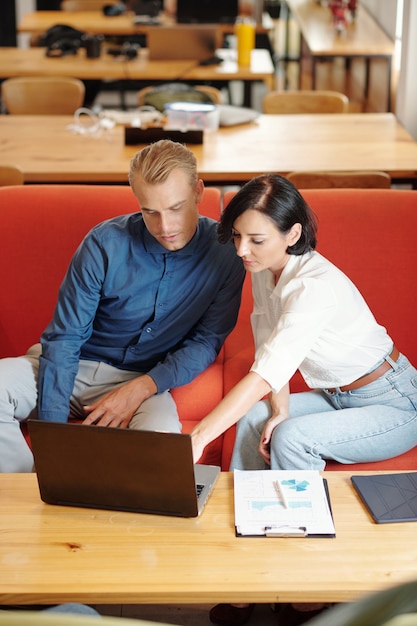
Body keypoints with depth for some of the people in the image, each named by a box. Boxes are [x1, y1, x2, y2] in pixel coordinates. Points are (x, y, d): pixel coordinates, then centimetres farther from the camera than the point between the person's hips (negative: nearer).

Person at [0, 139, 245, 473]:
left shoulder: (226, 252, -9)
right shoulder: (105, 243, -13)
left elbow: (207, 341, -3)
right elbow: (64, 337, -12)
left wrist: (140, 389, -19)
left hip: (146, 379, 0)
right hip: (77, 366, 1)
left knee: (161, 434, -36)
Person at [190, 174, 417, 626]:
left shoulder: (316, 286, -33)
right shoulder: (265, 270, -6)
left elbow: (266, 373, -42)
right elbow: (270, 354, 1)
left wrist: (196, 440, -48)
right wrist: (279, 410, -17)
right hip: (339, 395, 8)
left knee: (292, 439, -27)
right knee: (252, 420, -13)